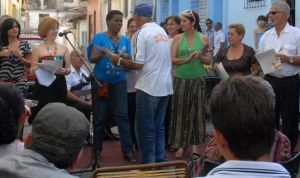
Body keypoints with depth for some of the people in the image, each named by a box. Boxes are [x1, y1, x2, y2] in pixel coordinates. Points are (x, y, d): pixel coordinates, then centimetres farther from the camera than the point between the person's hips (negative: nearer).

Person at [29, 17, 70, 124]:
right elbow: (32, 70, 1)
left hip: (59, 87, 2)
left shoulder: (63, 49, 9)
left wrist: (64, 71, -12)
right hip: (43, 87, -2)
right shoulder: (37, 49, 2)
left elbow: (68, 69, 10)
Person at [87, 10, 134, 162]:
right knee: (100, 116, 5)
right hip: (101, 81, -3)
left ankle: (127, 150, -3)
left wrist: (126, 58, -13)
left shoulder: (125, 40, 8)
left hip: (119, 82, 3)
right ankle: (96, 149, 16)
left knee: (122, 115, -3)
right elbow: (92, 59, -13)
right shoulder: (99, 38, -4)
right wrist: (101, 54, -33)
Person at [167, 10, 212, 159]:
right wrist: (187, 59, -19)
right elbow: (172, 59, -5)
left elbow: (209, 60, 5)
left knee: (196, 112, 5)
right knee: (180, 112, 2)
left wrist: (200, 56, -14)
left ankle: (194, 144, 14)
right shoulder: (178, 38, 2)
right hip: (180, 79, 0)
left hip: (197, 79, 0)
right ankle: (181, 145, 10)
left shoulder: (203, 38, 2)